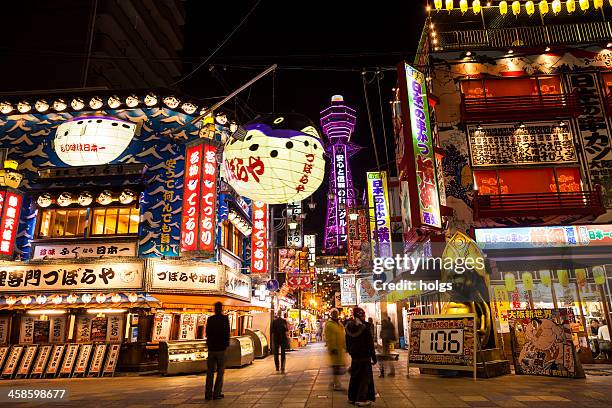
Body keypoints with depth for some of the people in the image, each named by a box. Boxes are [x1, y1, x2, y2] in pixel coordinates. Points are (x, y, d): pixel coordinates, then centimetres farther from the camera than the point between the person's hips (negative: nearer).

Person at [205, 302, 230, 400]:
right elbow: (227, 333, -7)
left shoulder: (210, 319, 1)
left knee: (210, 372, 11)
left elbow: (207, 333, 8)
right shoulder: (224, 319, -7)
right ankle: (217, 393, 2)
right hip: (221, 348, -3)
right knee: (220, 372, 5)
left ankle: (208, 393, 10)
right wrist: (226, 343, 6)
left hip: (211, 348, 3)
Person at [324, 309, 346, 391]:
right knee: (336, 365, -8)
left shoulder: (339, 324, 17)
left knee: (340, 365, 14)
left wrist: (345, 346, 19)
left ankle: (334, 382, 27)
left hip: (341, 347, 9)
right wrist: (332, 348, -20)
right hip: (334, 348, -9)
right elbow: (329, 338, -15)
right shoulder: (329, 324, -10)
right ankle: (337, 385, -3)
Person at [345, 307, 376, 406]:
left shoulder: (349, 326, 1)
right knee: (365, 377, 3)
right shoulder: (365, 326, -16)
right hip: (365, 356, -6)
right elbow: (370, 343, -12)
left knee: (354, 377, 16)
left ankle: (352, 397, 22)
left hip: (354, 356, 6)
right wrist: (373, 356, -6)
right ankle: (361, 399, 1)